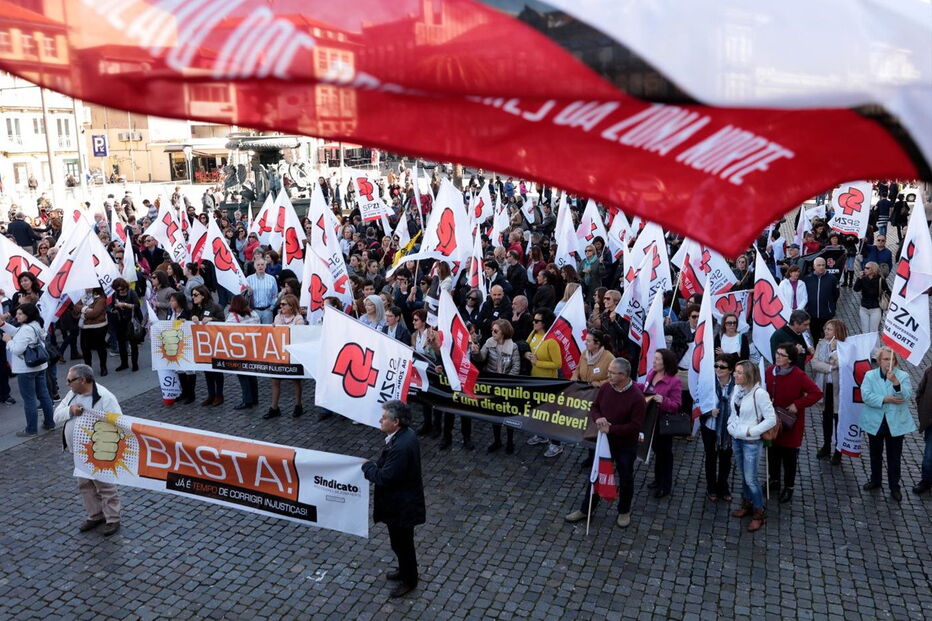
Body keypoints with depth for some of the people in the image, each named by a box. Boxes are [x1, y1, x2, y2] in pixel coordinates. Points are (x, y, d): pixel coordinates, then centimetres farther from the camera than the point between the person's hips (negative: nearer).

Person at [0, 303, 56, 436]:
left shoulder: (26, 329, -24)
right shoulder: (37, 325, 7)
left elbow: (17, 350, -26)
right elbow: (17, 333, 16)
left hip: (26, 369, -9)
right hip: (39, 366, 9)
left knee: (29, 399, 1)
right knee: (43, 394, 15)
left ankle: (31, 430, 9)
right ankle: (49, 423, 23)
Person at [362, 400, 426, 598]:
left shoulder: (400, 447, -35)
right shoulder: (406, 434, -4)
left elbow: (385, 477, -29)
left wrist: (367, 466, -14)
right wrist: (375, 465, -2)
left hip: (401, 505, -9)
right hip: (402, 499, 9)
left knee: (401, 543, 12)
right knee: (401, 541, 28)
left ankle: (409, 580, 33)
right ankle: (405, 570, 48)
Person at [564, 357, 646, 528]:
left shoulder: (637, 397, -23)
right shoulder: (605, 388, -7)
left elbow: (636, 426, -23)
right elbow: (594, 407, 6)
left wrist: (611, 429, -25)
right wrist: (597, 418, -17)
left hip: (626, 446, -5)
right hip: (605, 441, 5)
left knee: (625, 480, 15)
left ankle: (624, 511, 37)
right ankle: (585, 510, 28)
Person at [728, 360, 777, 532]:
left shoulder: (759, 393, -22)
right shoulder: (737, 389, -3)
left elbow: (771, 419, -18)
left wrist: (750, 431, -17)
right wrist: (731, 425, 1)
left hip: (751, 442, -6)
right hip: (736, 439, 6)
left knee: (751, 479, 1)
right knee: (743, 476, 19)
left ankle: (759, 513, 18)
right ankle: (747, 504, 37)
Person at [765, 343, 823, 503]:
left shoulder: (799, 375, -18)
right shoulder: (770, 371, -2)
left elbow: (817, 393, -17)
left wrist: (798, 404, -20)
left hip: (790, 423, -5)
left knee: (789, 456, 7)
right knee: (773, 452, 15)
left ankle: (789, 487, 24)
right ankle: (774, 481, 34)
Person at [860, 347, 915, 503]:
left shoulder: (903, 376, -5)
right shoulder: (870, 375, -3)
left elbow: (907, 396, -19)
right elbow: (866, 395, -14)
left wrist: (896, 382, -34)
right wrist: (885, 399, -23)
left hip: (896, 424, -1)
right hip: (875, 422, 1)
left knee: (894, 457, 7)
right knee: (875, 454, 18)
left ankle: (894, 487, 20)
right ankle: (875, 480, 36)